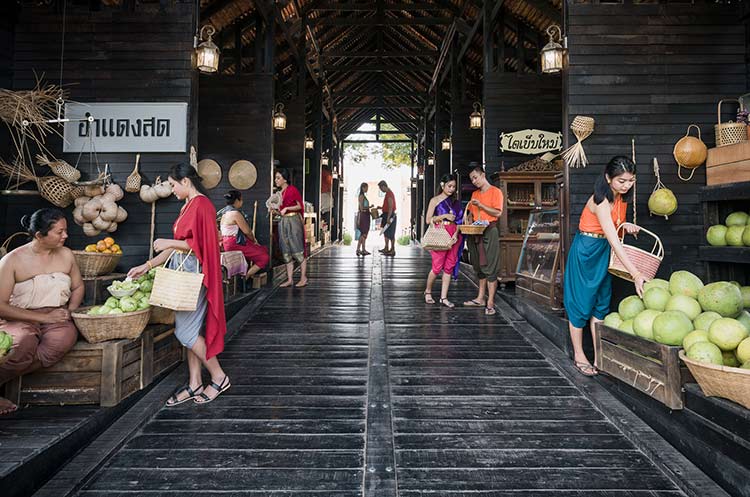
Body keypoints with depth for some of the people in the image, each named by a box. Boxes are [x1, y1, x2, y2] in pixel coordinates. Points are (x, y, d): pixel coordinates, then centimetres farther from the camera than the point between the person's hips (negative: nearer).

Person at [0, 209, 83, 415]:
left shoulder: (66, 255, 8)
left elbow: (78, 286, 22)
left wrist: (69, 311, 1)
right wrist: (43, 317, -16)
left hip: (56, 317, 3)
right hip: (19, 319, -3)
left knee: (65, 338, -34)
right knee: (25, 344, -39)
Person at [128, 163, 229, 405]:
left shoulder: (201, 204, -12)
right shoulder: (188, 205, 17)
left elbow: (202, 244, -19)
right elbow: (177, 246, 18)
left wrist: (169, 242, -12)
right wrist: (147, 265, 15)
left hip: (193, 271, -9)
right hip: (183, 270, 9)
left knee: (186, 330, -6)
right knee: (191, 329, 10)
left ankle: (219, 377, 6)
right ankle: (195, 384, 16)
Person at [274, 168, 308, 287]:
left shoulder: (292, 189, -6)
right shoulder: (279, 193, 15)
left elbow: (300, 206, -7)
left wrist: (287, 208, -16)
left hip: (294, 221, -8)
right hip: (283, 222, 8)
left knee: (298, 250, -5)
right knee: (286, 252, 6)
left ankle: (303, 278, 3)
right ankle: (289, 279, 10)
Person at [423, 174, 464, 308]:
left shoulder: (455, 201, 16)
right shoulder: (435, 200, 2)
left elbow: (458, 219, 17)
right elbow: (428, 220, -3)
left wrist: (456, 233, -1)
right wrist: (444, 216, -12)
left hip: (454, 236, 5)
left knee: (449, 266, 2)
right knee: (437, 266, -6)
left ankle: (444, 297, 6)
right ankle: (428, 291, 17)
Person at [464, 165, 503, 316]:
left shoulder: (495, 191, -2)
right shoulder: (475, 194, 19)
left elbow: (497, 212, -10)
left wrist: (480, 205, -15)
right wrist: (469, 222, 4)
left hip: (489, 231, -7)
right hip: (475, 233, 7)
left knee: (490, 267, -8)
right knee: (479, 267, 10)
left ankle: (490, 303, -8)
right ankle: (480, 299, 17)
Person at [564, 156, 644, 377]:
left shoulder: (622, 197, -1)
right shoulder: (600, 200, -26)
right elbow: (614, 241, -32)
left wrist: (626, 226, -8)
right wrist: (636, 274, -37)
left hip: (604, 252, 8)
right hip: (586, 251, -8)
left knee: (601, 302, 9)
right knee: (581, 302, 1)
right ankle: (579, 356, 12)